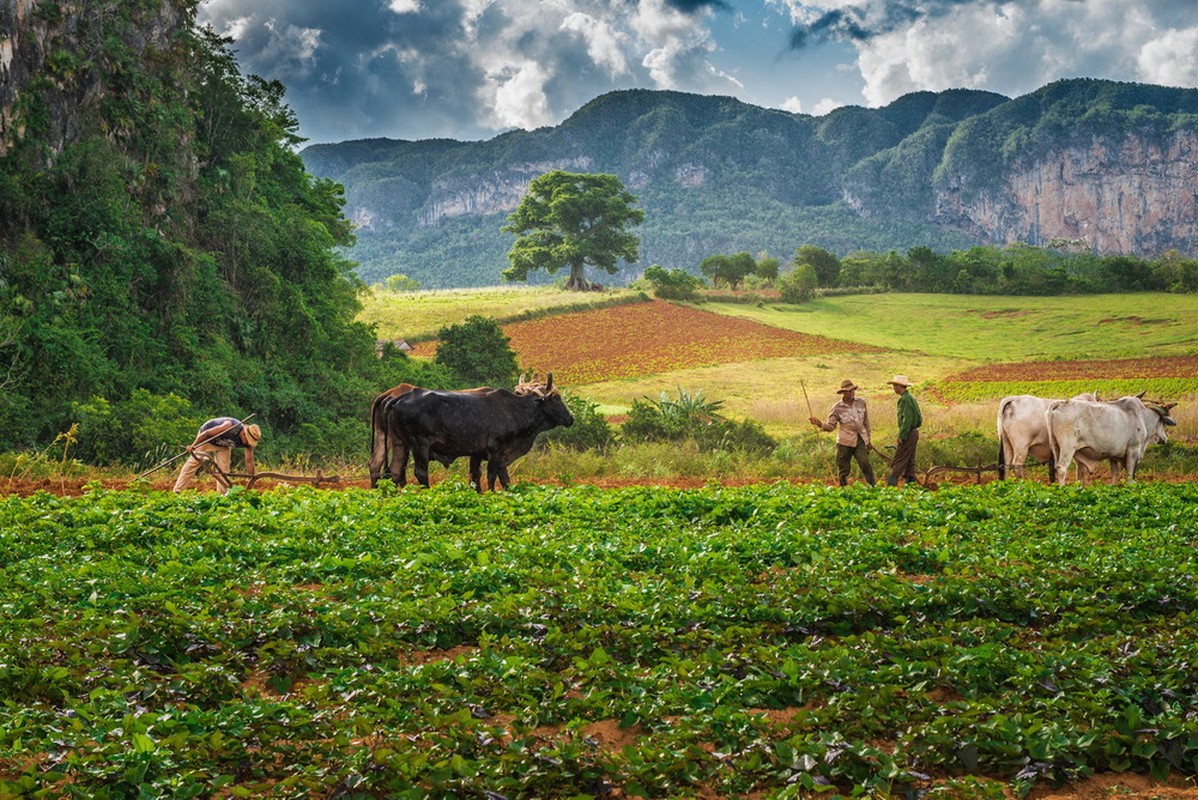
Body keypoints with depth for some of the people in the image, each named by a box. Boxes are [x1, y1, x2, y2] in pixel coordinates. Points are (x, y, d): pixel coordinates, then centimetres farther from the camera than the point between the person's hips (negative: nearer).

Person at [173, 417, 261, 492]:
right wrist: (193, 446, -22)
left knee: (224, 469, -5)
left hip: (223, 445, 5)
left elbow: (249, 461, -16)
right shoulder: (230, 426, -41)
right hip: (207, 439, -5)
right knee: (192, 464, -4)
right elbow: (207, 433, -31)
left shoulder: (248, 442, -24)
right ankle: (177, 491, -1)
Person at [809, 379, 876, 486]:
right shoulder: (837, 408, -3)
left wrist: (868, 438, 20)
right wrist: (820, 424, -22)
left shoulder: (861, 403, 5)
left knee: (865, 463, -16)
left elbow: (866, 422, 16)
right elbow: (831, 426, -3)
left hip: (860, 440, 1)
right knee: (843, 469, 1)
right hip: (845, 441, -1)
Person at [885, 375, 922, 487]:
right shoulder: (911, 397, 16)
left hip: (908, 434, -10)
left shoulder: (905, 399, -16)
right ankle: (910, 481, 14)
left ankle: (891, 484, -13)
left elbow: (907, 419, -22)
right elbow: (918, 417, 20)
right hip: (914, 432, 10)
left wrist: (902, 436, -21)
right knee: (909, 461, 13)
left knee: (898, 461, -10)